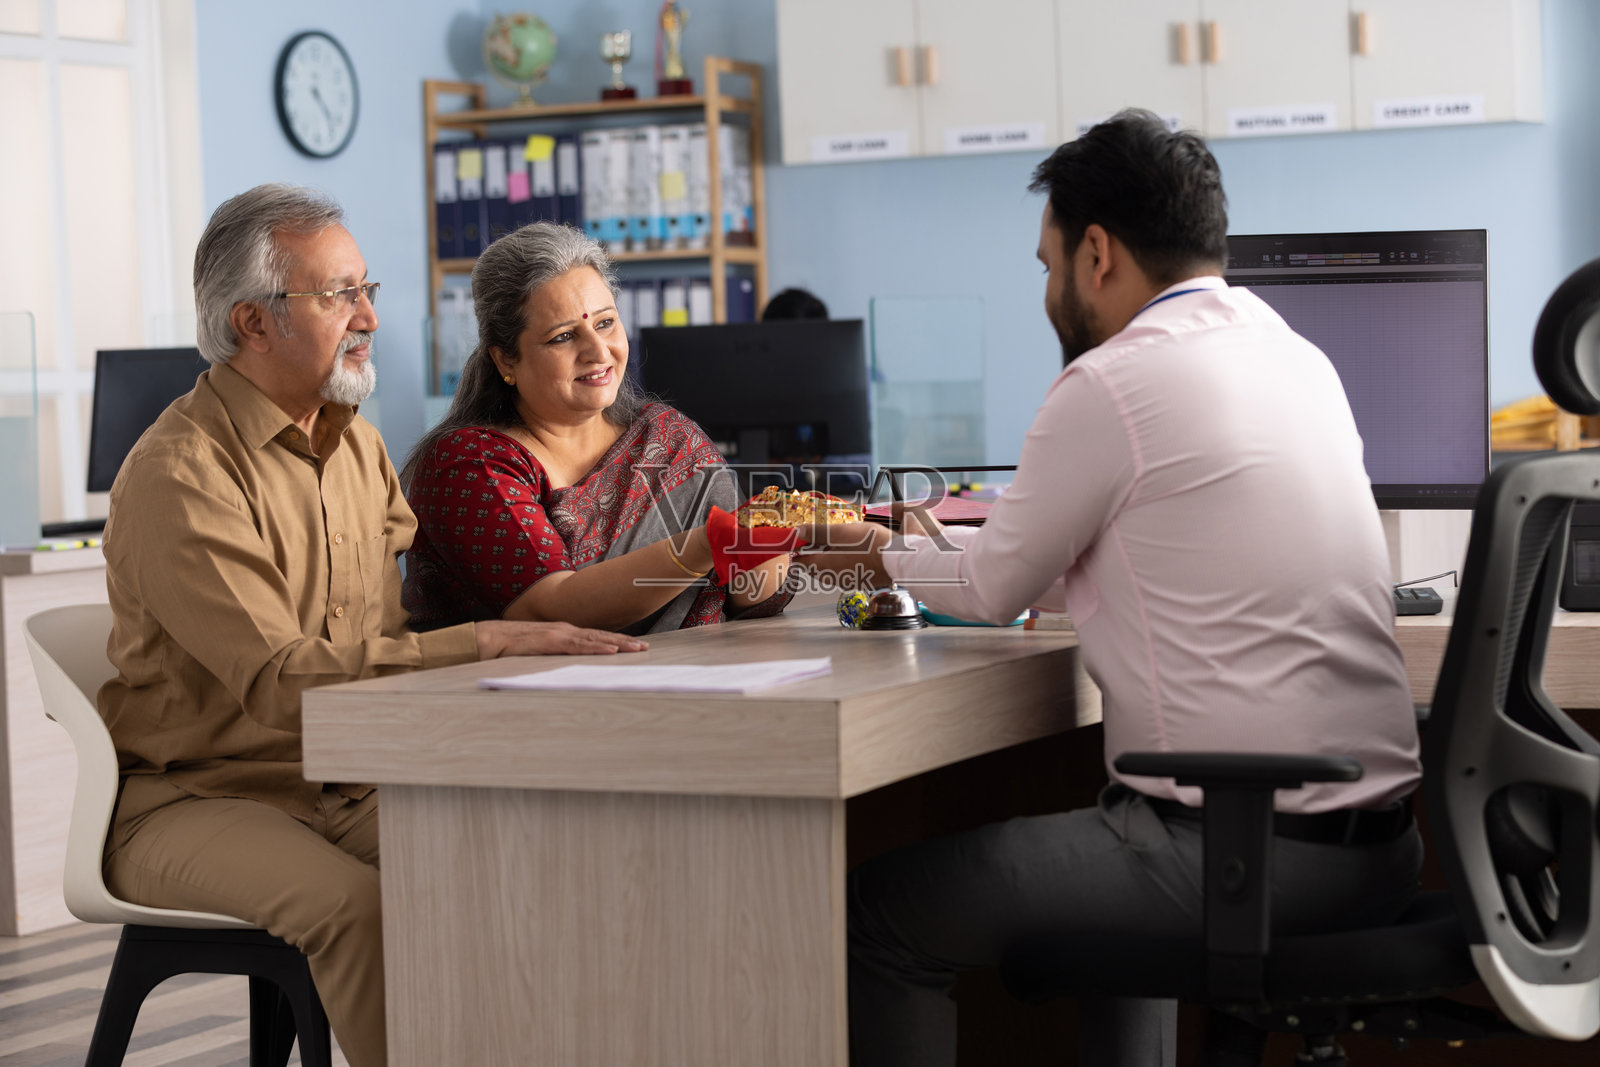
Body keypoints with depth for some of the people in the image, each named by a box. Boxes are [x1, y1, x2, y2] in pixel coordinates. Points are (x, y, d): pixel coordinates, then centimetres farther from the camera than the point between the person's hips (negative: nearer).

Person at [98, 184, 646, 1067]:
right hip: (197, 797, -7)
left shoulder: (355, 440, 14)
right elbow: (281, 677, -25)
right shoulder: (176, 475, -16)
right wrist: (485, 644, -28)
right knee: (354, 903, -35)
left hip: (345, 789, 7)